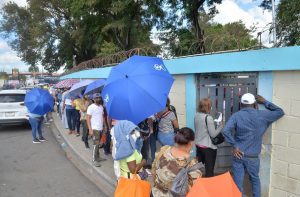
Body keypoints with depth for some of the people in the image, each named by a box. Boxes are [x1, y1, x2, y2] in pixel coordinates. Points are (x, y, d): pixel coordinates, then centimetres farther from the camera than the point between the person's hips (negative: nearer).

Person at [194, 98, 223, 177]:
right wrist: (221, 126, -6)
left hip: (198, 145, 7)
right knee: (209, 170, 6)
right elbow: (213, 134, -17)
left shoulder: (196, 116, 1)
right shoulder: (208, 118, -21)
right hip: (208, 147, -7)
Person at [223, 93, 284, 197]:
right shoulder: (262, 115, -5)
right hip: (253, 157, 1)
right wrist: (265, 102, 14)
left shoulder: (236, 115, -7)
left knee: (238, 182, 9)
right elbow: (280, 112, 10)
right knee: (255, 179, 26)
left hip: (239, 154, -1)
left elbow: (226, 131, -20)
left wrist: (234, 146, -11)